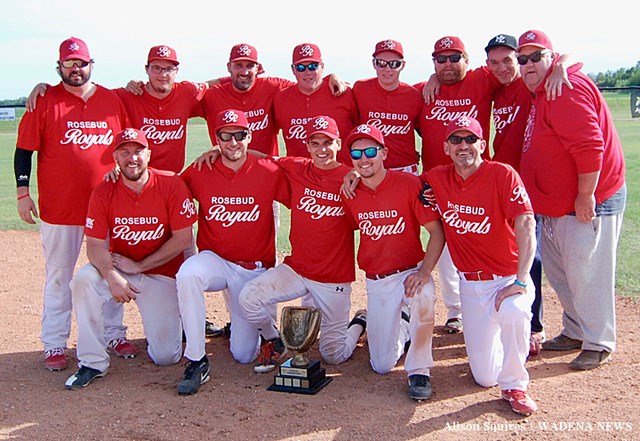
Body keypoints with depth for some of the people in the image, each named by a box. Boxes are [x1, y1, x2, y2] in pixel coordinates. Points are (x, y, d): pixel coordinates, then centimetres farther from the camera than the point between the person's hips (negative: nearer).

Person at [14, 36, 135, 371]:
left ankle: (114, 335, 24)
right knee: (58, 277, 5)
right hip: (58, 206, -2)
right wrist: (23, 193, -7)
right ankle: (54, 346, 15)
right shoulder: (45, 101, -1)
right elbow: (24, 150, -1)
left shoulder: (112, 101, 6)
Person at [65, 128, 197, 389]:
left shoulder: (171, 184, -14)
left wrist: (139, 266, -15)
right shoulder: (103, 192, -8)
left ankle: (172, 320, 30)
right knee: (84, 279, -31)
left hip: (161, 274, -2)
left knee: (166, 357, -8)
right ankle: (92, 363, -15)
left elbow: (183, 238, -14)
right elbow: (95, 245, -10)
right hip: (118, 269, 2)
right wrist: (112, 276, -31)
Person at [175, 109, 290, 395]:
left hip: (255, 269, 0)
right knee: (188, 273, -38)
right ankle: (196, 361, -22)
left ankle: (245, 324, 38)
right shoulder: (199, 173, -4)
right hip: (214, 261, 1)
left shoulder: (270, 173, -7)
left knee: (244, 355, -2)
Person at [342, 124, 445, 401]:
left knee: (424, 296, -40)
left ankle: (419, 371, -17)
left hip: (411, 271, -3)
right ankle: (401, 327, 38)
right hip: (376, 281, 3)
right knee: (382, 365, 3)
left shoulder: (409, 183, -13)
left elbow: (437, 232, -13)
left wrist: (424, 272, -24)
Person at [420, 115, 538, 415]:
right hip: (470, 284, 4)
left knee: (513, 313, -41)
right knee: (485, 377, 5)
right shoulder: (436, 179, -2)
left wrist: (520, 281, -33)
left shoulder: (503, 175, -15)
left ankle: (514, 386, -12)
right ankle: (516, 337, 40)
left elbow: (526, 226, -24)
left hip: (508, 276, -4)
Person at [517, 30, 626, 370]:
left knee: (586, 275, -2)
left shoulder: (567, 88, -19)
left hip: (589, 204, -11)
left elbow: (589, 146, -27)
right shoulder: (541, 94, 14)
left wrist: (585, 196, -24)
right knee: (557, 272, 18)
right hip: (557, 207, 11)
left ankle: (598, 344, 15)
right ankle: (576, 332, 35)